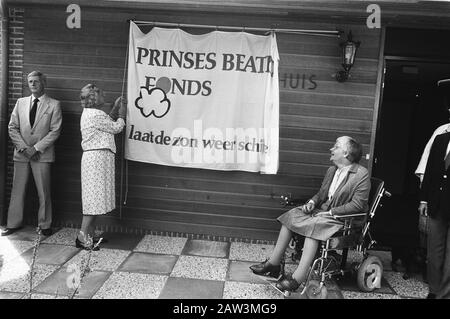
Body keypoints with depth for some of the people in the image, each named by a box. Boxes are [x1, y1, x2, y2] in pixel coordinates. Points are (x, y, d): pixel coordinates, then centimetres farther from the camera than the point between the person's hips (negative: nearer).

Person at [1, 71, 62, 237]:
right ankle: (13, 223, 19)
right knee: (17, 190, 7)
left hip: (42, 154, -3)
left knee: (43, 192, 1)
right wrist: (24, 147, -6)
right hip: (21, 153, 3)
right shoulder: (21, 102, 11)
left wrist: (36, 148, -12)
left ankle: (45, 225, 13)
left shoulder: (54, 104, 0)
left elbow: (55, 131, -5)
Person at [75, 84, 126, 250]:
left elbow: (107, 123, 21)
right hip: (98, 157, -10)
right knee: (95, 196, -8)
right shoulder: (95, 114, -15)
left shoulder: (90, 113, 16)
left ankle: (90, 234, 18)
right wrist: (122, 113, 9)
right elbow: (116, 128, -8)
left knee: (93, 197, 12)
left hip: (94, 157, 10)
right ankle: (82, 237, -4)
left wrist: (115, 109, 20)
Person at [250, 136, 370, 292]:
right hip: (323, 211, 8)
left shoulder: (362, 174, -12)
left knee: (313, 225, -34)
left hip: (343, 219, -8)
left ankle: (298, 277, -33)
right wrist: (312, 203, -2)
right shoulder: (332, 170, 12)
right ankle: (273, 264, -8)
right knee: (290, 216, -9)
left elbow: (357, 205, -18)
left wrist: (330, 212, -20)